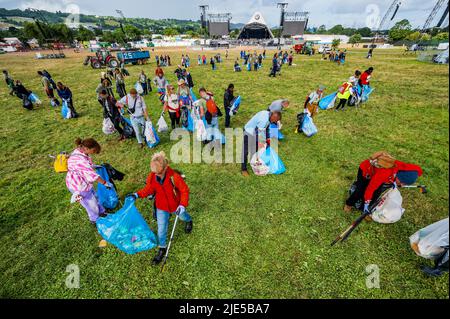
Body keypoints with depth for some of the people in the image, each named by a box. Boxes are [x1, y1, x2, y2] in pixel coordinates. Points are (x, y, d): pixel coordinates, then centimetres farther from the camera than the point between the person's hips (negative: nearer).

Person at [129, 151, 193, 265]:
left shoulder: (174, 176, -34)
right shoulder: (152, 176, -20)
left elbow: (184, 190, -23)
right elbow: (149, 189, -2)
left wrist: (183, 205, -31)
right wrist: (137, 195, -16)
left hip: (176, 205, -2)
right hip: (161, 207, 2)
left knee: (182, 216, 29)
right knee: (161, 229, 10)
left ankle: (189, 220, 67)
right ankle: (162, 248, 37)